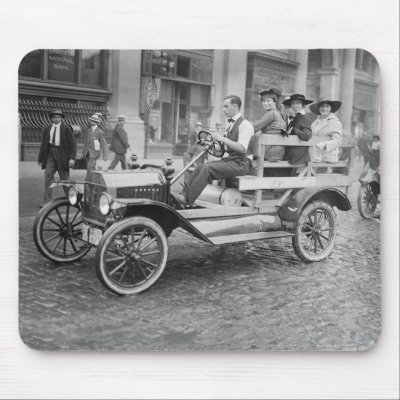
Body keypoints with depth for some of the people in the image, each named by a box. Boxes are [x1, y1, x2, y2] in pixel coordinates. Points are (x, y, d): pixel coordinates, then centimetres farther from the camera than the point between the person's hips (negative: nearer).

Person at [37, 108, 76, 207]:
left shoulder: (67, 128, 0)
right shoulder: (47, 129, 11)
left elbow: (72, 144, -4)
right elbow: (43, 144, 15)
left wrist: (72, 158, -14)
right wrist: (40, 159, 13)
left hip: (62, 154, -3)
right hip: (50, 154, 3)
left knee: (64, 178, 2)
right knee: (48, 176, -7)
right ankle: (47, 201, -7)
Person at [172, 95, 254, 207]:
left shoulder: (245, 125, -11)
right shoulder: (231, 124, 18)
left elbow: (242, 148, -24)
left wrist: (222, 138, -26)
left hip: (239, 164, -9)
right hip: (229, 160, 9)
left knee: (208, 168, -26)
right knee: (200, 167, -9)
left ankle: (187, 200, -25)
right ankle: (183, 194, -14)